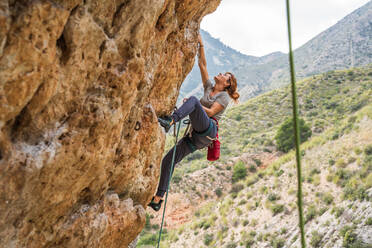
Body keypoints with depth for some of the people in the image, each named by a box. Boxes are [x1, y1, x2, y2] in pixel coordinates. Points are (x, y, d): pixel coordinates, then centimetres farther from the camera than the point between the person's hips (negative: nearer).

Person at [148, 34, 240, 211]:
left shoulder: (224, 96, 7)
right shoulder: (209, 87, 26)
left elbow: (210, 112, -10)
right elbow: (202, 64, 23)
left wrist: (191, 104, -13)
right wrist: (201, 45, 19)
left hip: (207, 130, -7)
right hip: (196, 137, 7)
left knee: (193, 100, -28)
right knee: (168, 161, -2)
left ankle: (170, 120, -52)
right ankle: (158, 199, -1)